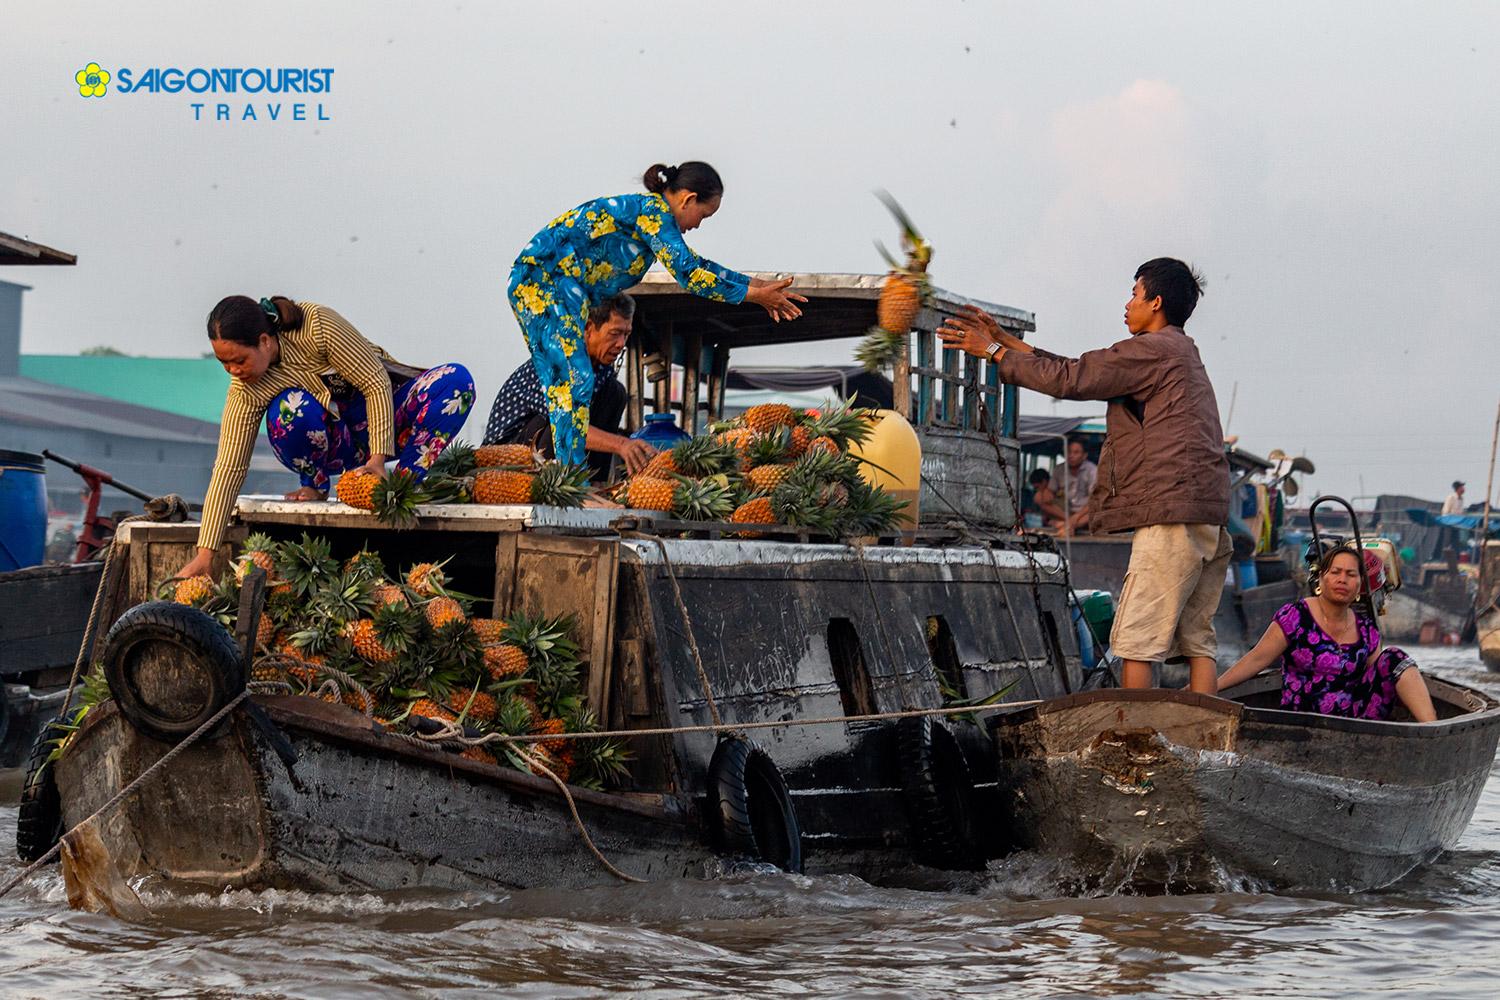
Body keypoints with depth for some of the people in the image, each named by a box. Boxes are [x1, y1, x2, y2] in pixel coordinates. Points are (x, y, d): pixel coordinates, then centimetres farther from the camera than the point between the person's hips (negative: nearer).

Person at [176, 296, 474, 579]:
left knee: (457, 379, -29)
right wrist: (204, 554, -26)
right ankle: (315, 484, -6)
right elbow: (229, 467, -20)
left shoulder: (318, 325, -29)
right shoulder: (246, 391, -20)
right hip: (336, 444, 1)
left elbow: (378, 383, -23)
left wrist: (378, 458, -30)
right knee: (289, 409, -35)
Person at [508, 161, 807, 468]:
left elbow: (694, 264, 27)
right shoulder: (653, 211, -12)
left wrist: (758, 285, 24)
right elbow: (687, 274, -15)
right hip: (543, 279, -11)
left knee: (565, 382, 9)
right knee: (574, 380, -15)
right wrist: (753, 295, -9)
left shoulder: (655, 212, 18)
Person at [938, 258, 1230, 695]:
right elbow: (1084, 372, 25)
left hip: (1172, 512, -10)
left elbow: (1070, 379, -6)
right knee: (1196, 640, 6)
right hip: (1210, 517, 10)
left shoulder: (1152, 349, -5)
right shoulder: (1181, 353, 25)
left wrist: (994, 352, 5)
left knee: (1134, 641, -8)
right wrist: (1006, 341, 25)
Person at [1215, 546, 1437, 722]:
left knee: (1393, 658, -10)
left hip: (1354, 717, 5)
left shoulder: (1365, 629, 12)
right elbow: (1256, 660, -2)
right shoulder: (1295, 617, -2)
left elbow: (1383, 673, 14)